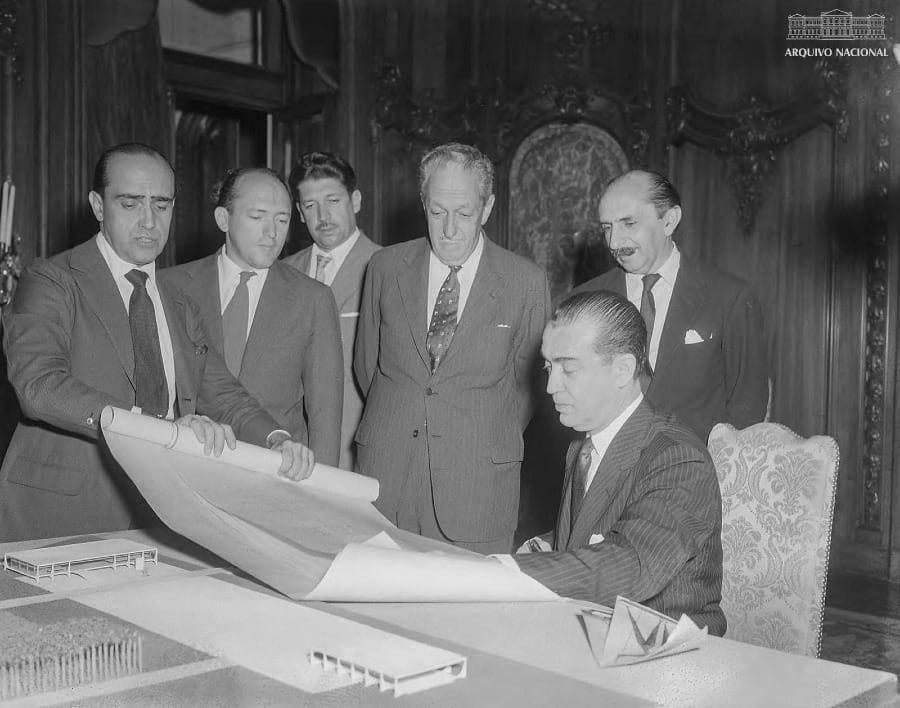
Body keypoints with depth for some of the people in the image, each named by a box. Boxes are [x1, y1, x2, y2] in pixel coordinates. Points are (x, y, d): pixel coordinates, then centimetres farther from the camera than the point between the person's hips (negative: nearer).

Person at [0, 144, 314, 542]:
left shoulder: (180, 311, 16)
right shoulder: (51, 282, -3)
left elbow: (222, 396, 10)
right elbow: (39, 384, -19)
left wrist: (275, 440, -12)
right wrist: (164, 428, -30)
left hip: (159, 524, 4)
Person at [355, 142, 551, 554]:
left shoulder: (525, 282, -1)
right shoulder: (385, 267, 6)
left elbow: (525, 382, 8)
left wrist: (492, 445, 8)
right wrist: (392, 424, 11)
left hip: (477, 480, -2)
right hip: (386, 470, 2)